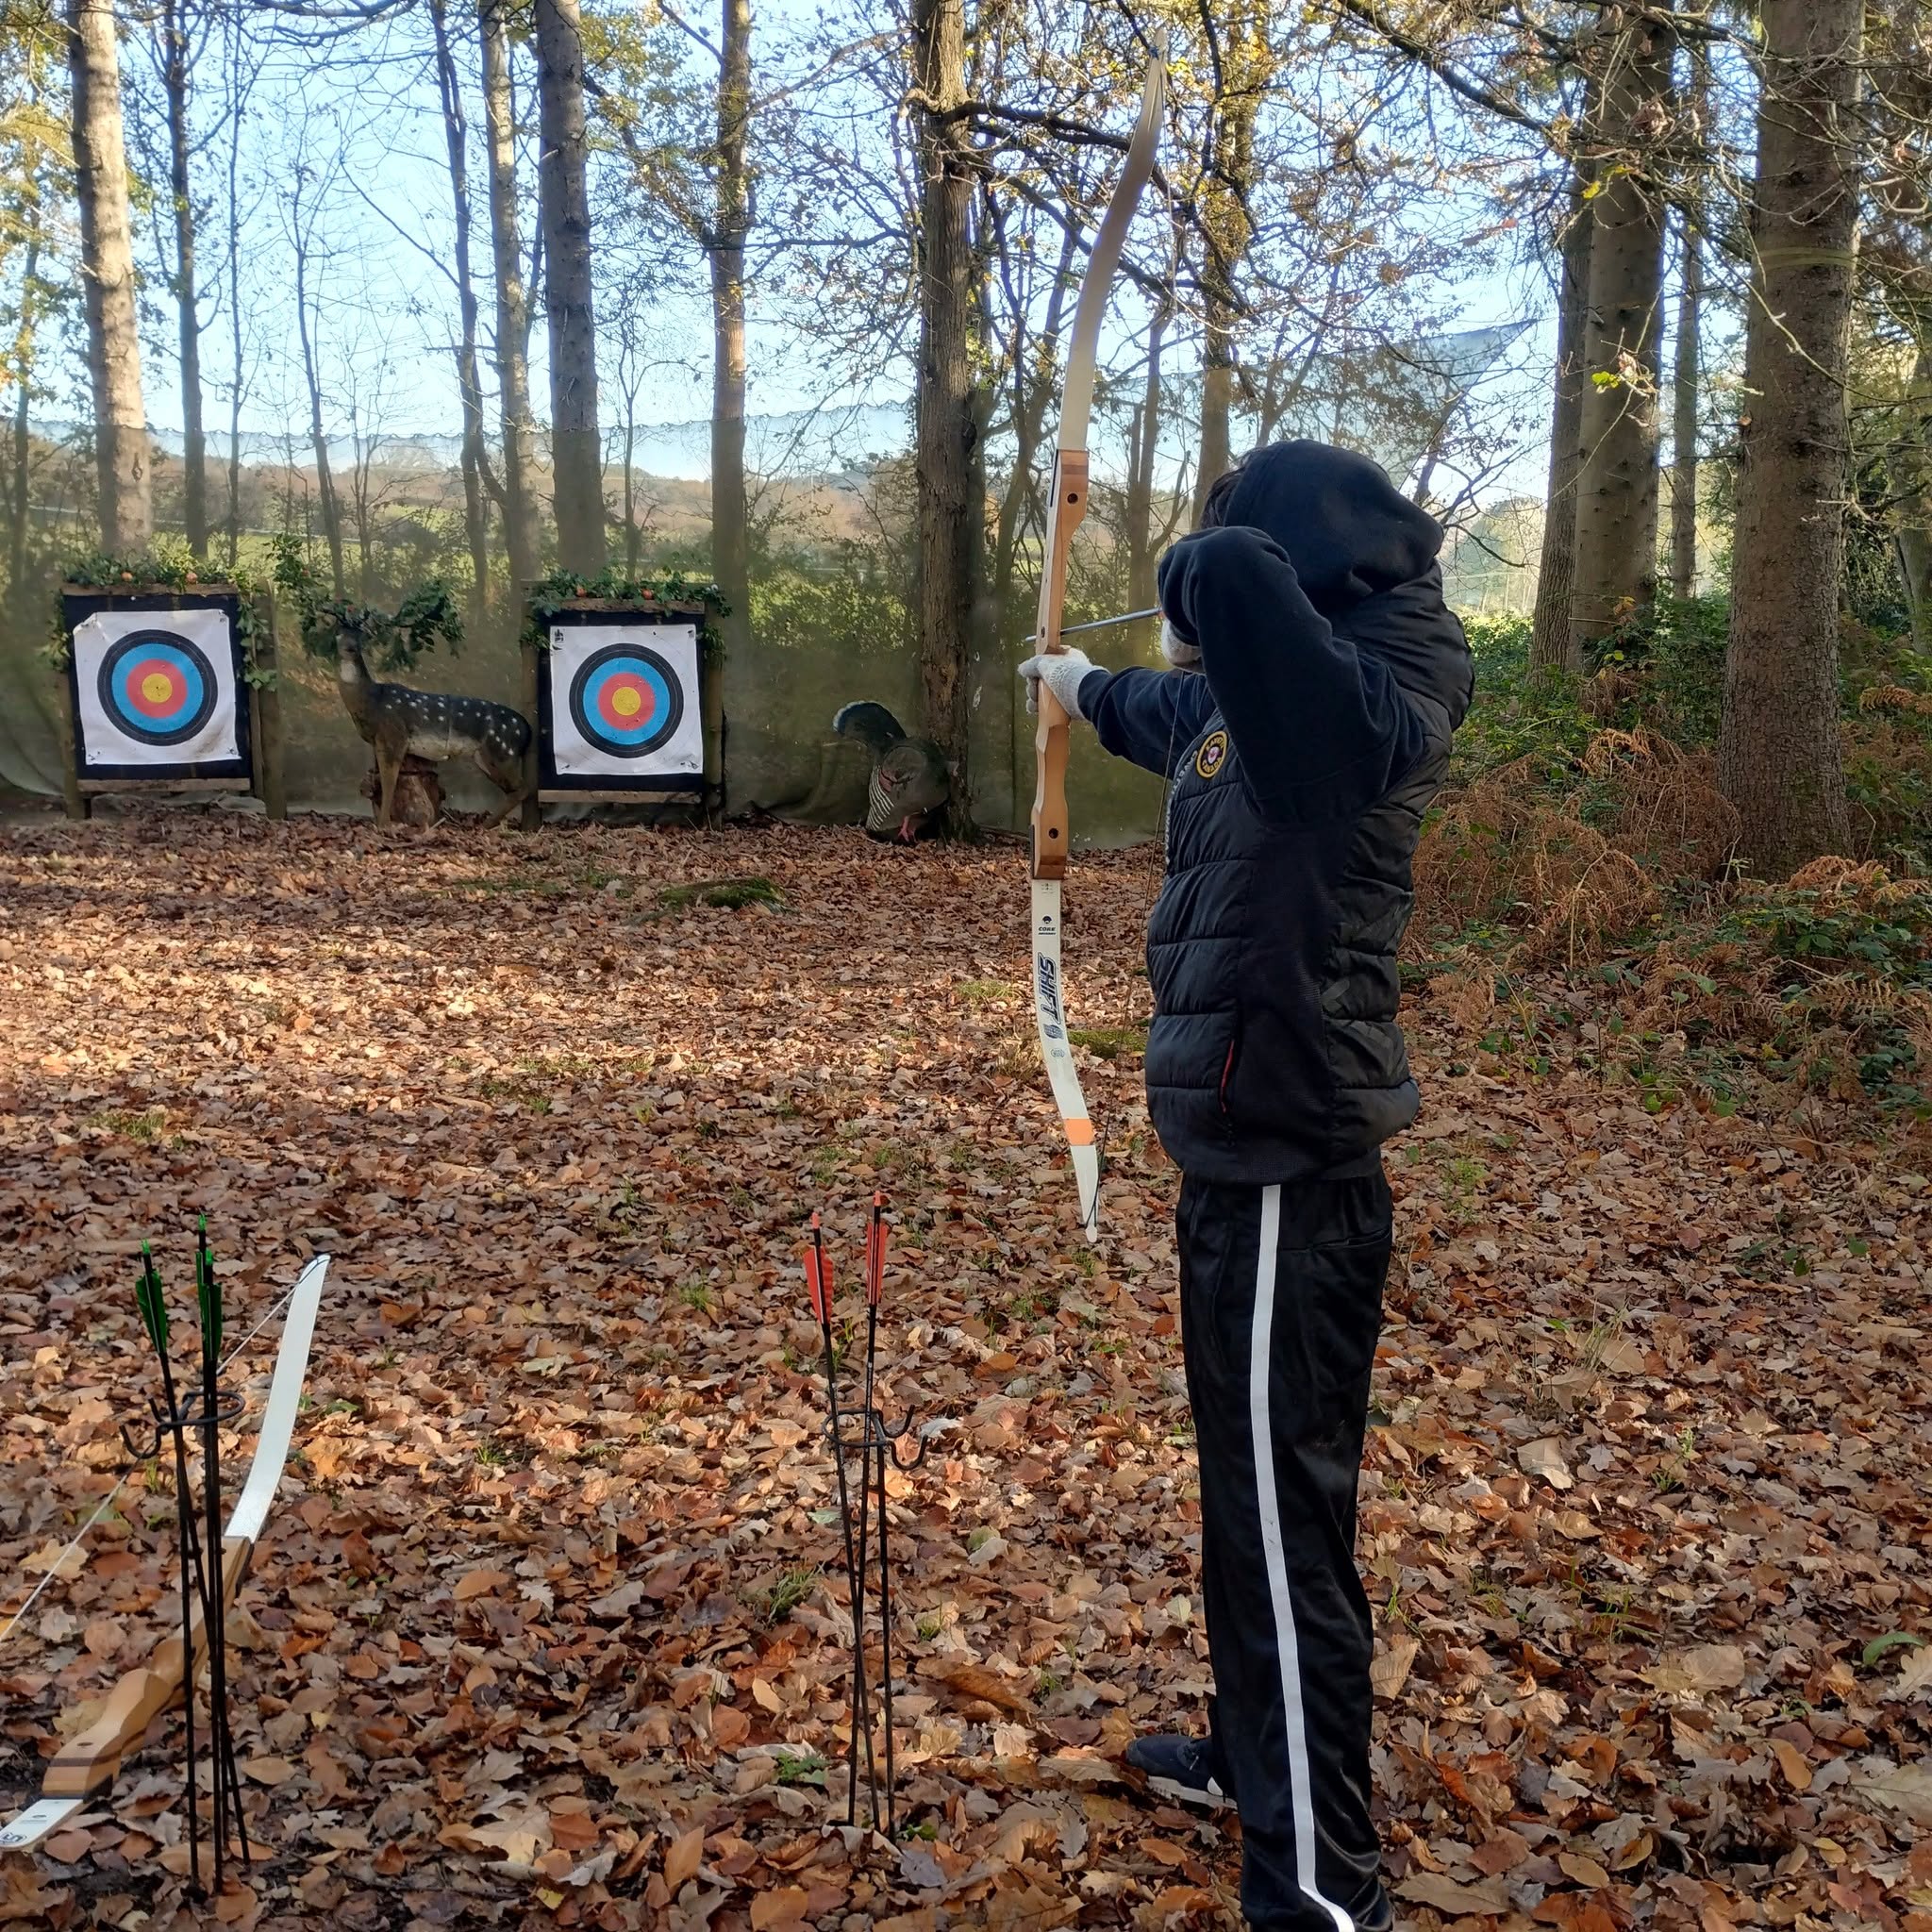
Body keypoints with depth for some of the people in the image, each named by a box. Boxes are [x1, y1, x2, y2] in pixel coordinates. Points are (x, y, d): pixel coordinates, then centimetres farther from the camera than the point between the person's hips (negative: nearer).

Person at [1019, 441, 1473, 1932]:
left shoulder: (1346, 708, -21)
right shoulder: (1250, 705, 8)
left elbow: (1234, 574, -40)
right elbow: (1173, 710, 31)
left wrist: (1208, 583, -15)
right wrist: (1086, 683, 52)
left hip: (1285, 1178, -10)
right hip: (1255, 1156, 10)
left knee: (1284, 1518, 0)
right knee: (1255, 1486, 23)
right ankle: (1256, 1755, 43)